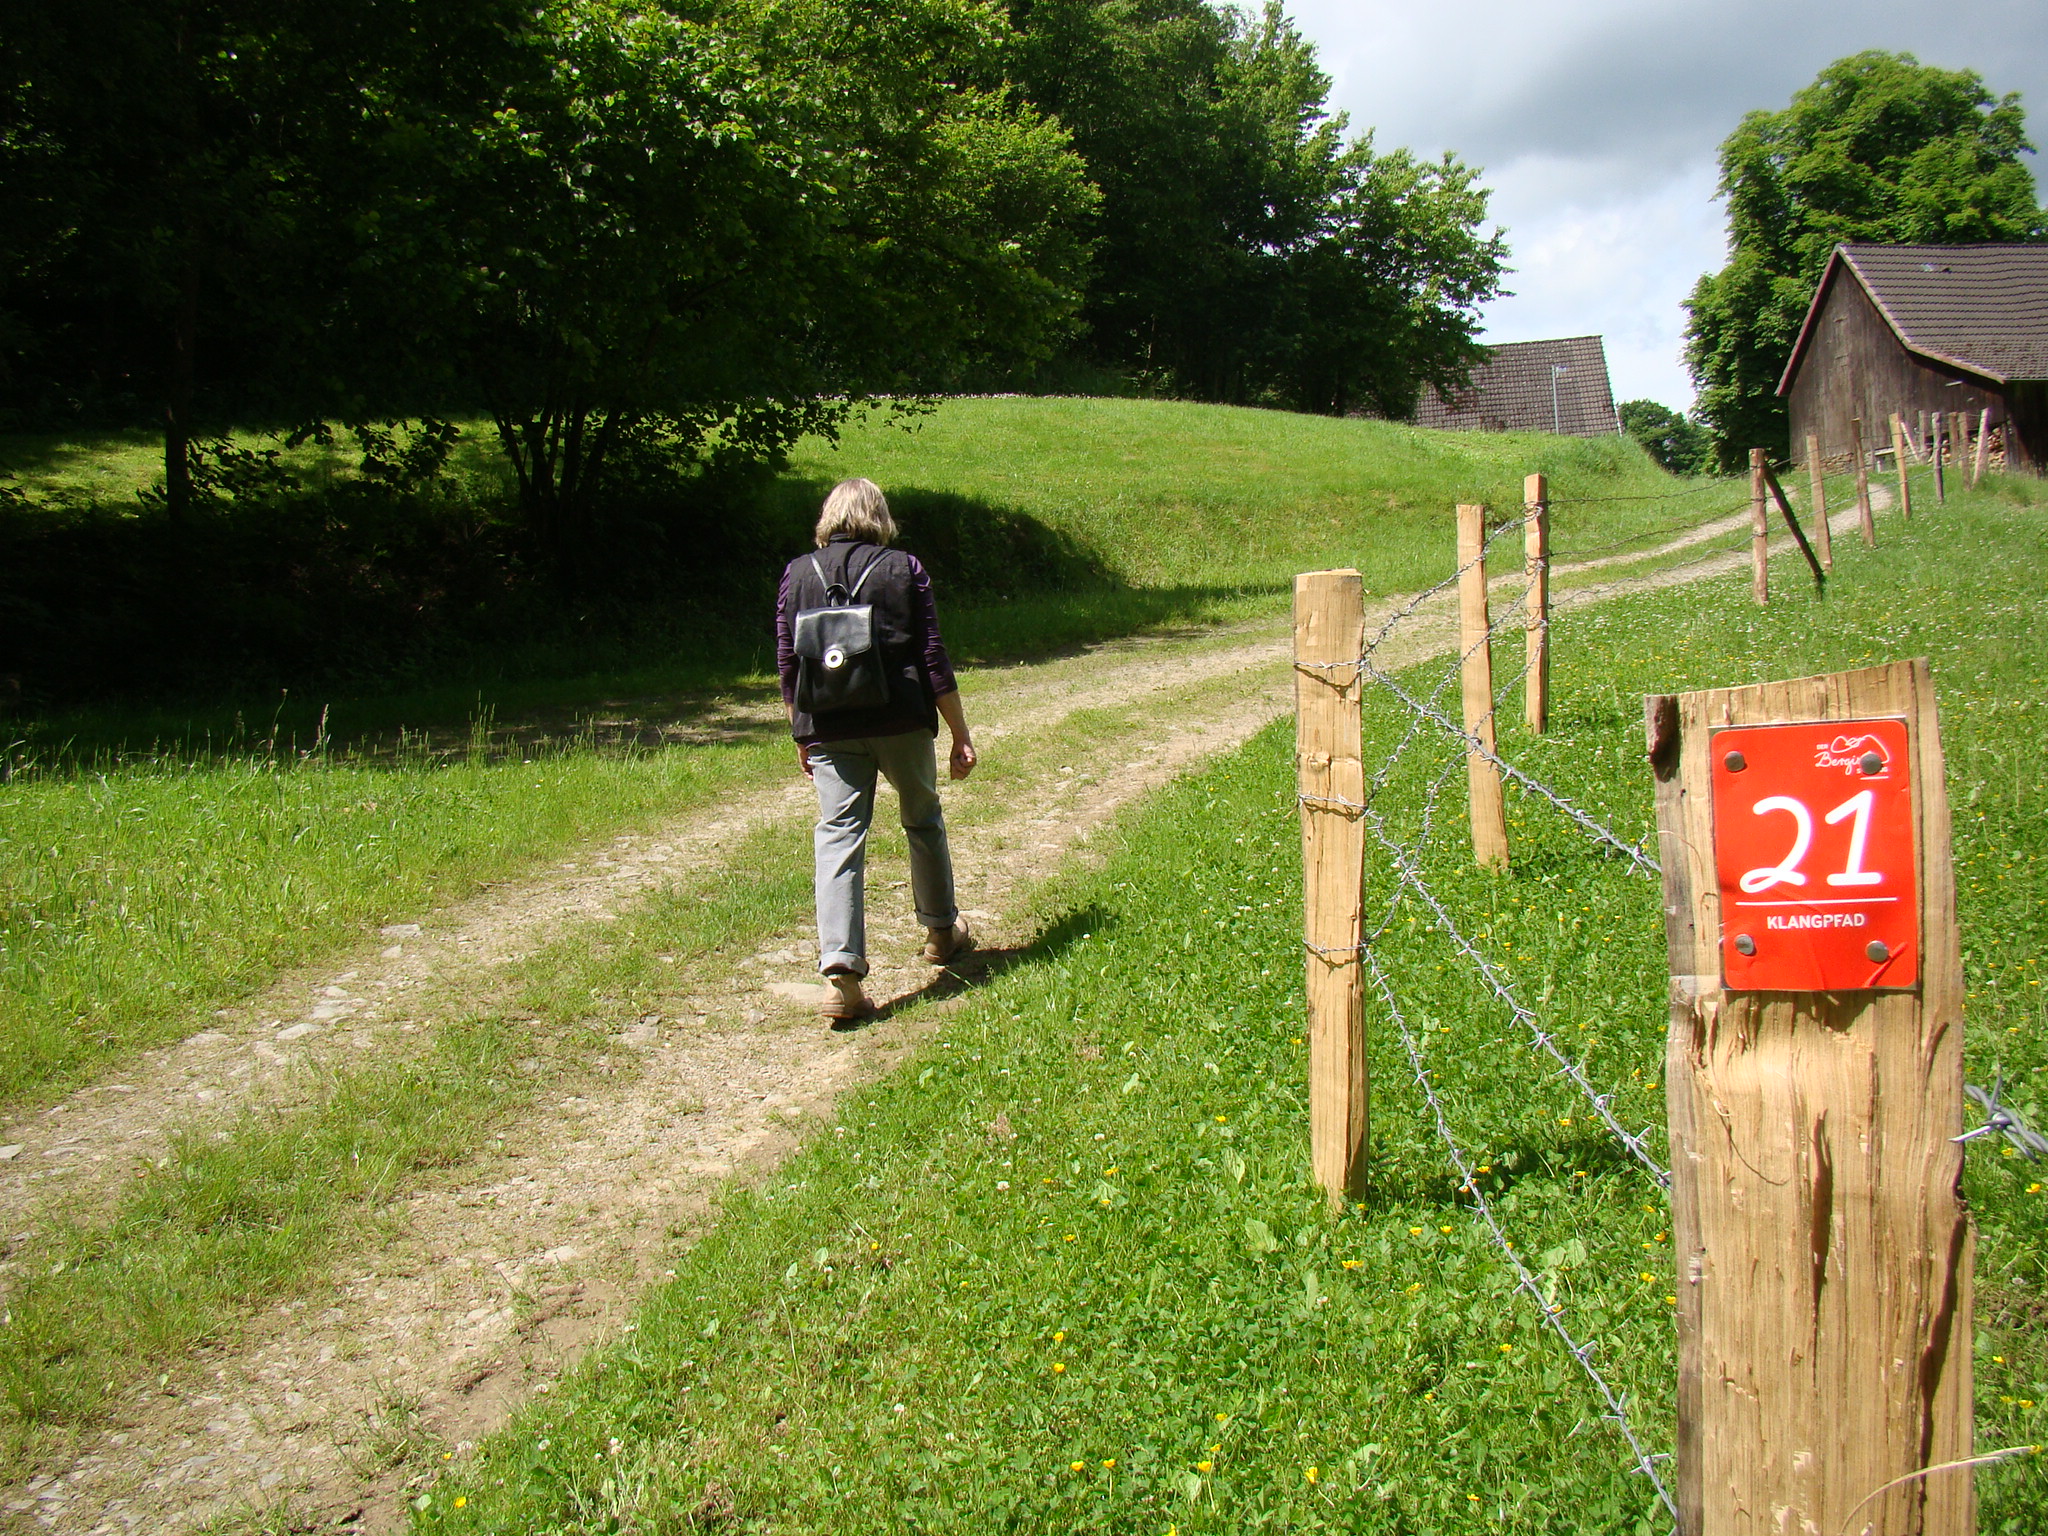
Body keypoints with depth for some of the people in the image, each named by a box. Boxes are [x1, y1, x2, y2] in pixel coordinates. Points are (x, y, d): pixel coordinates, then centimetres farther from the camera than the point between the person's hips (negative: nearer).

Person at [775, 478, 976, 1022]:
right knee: (923, 820, 20)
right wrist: (960, 735, 4)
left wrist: (801, 736, 19)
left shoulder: (797, 575, 6)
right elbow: (934, 660, -2)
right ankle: (942, 930, 37)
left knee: (838, 836, 0)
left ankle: (840, 966, -13)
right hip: (902, 722, -1)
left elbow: (788, 668, 8)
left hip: (827, 728, 1)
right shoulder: (904, 569, 0)